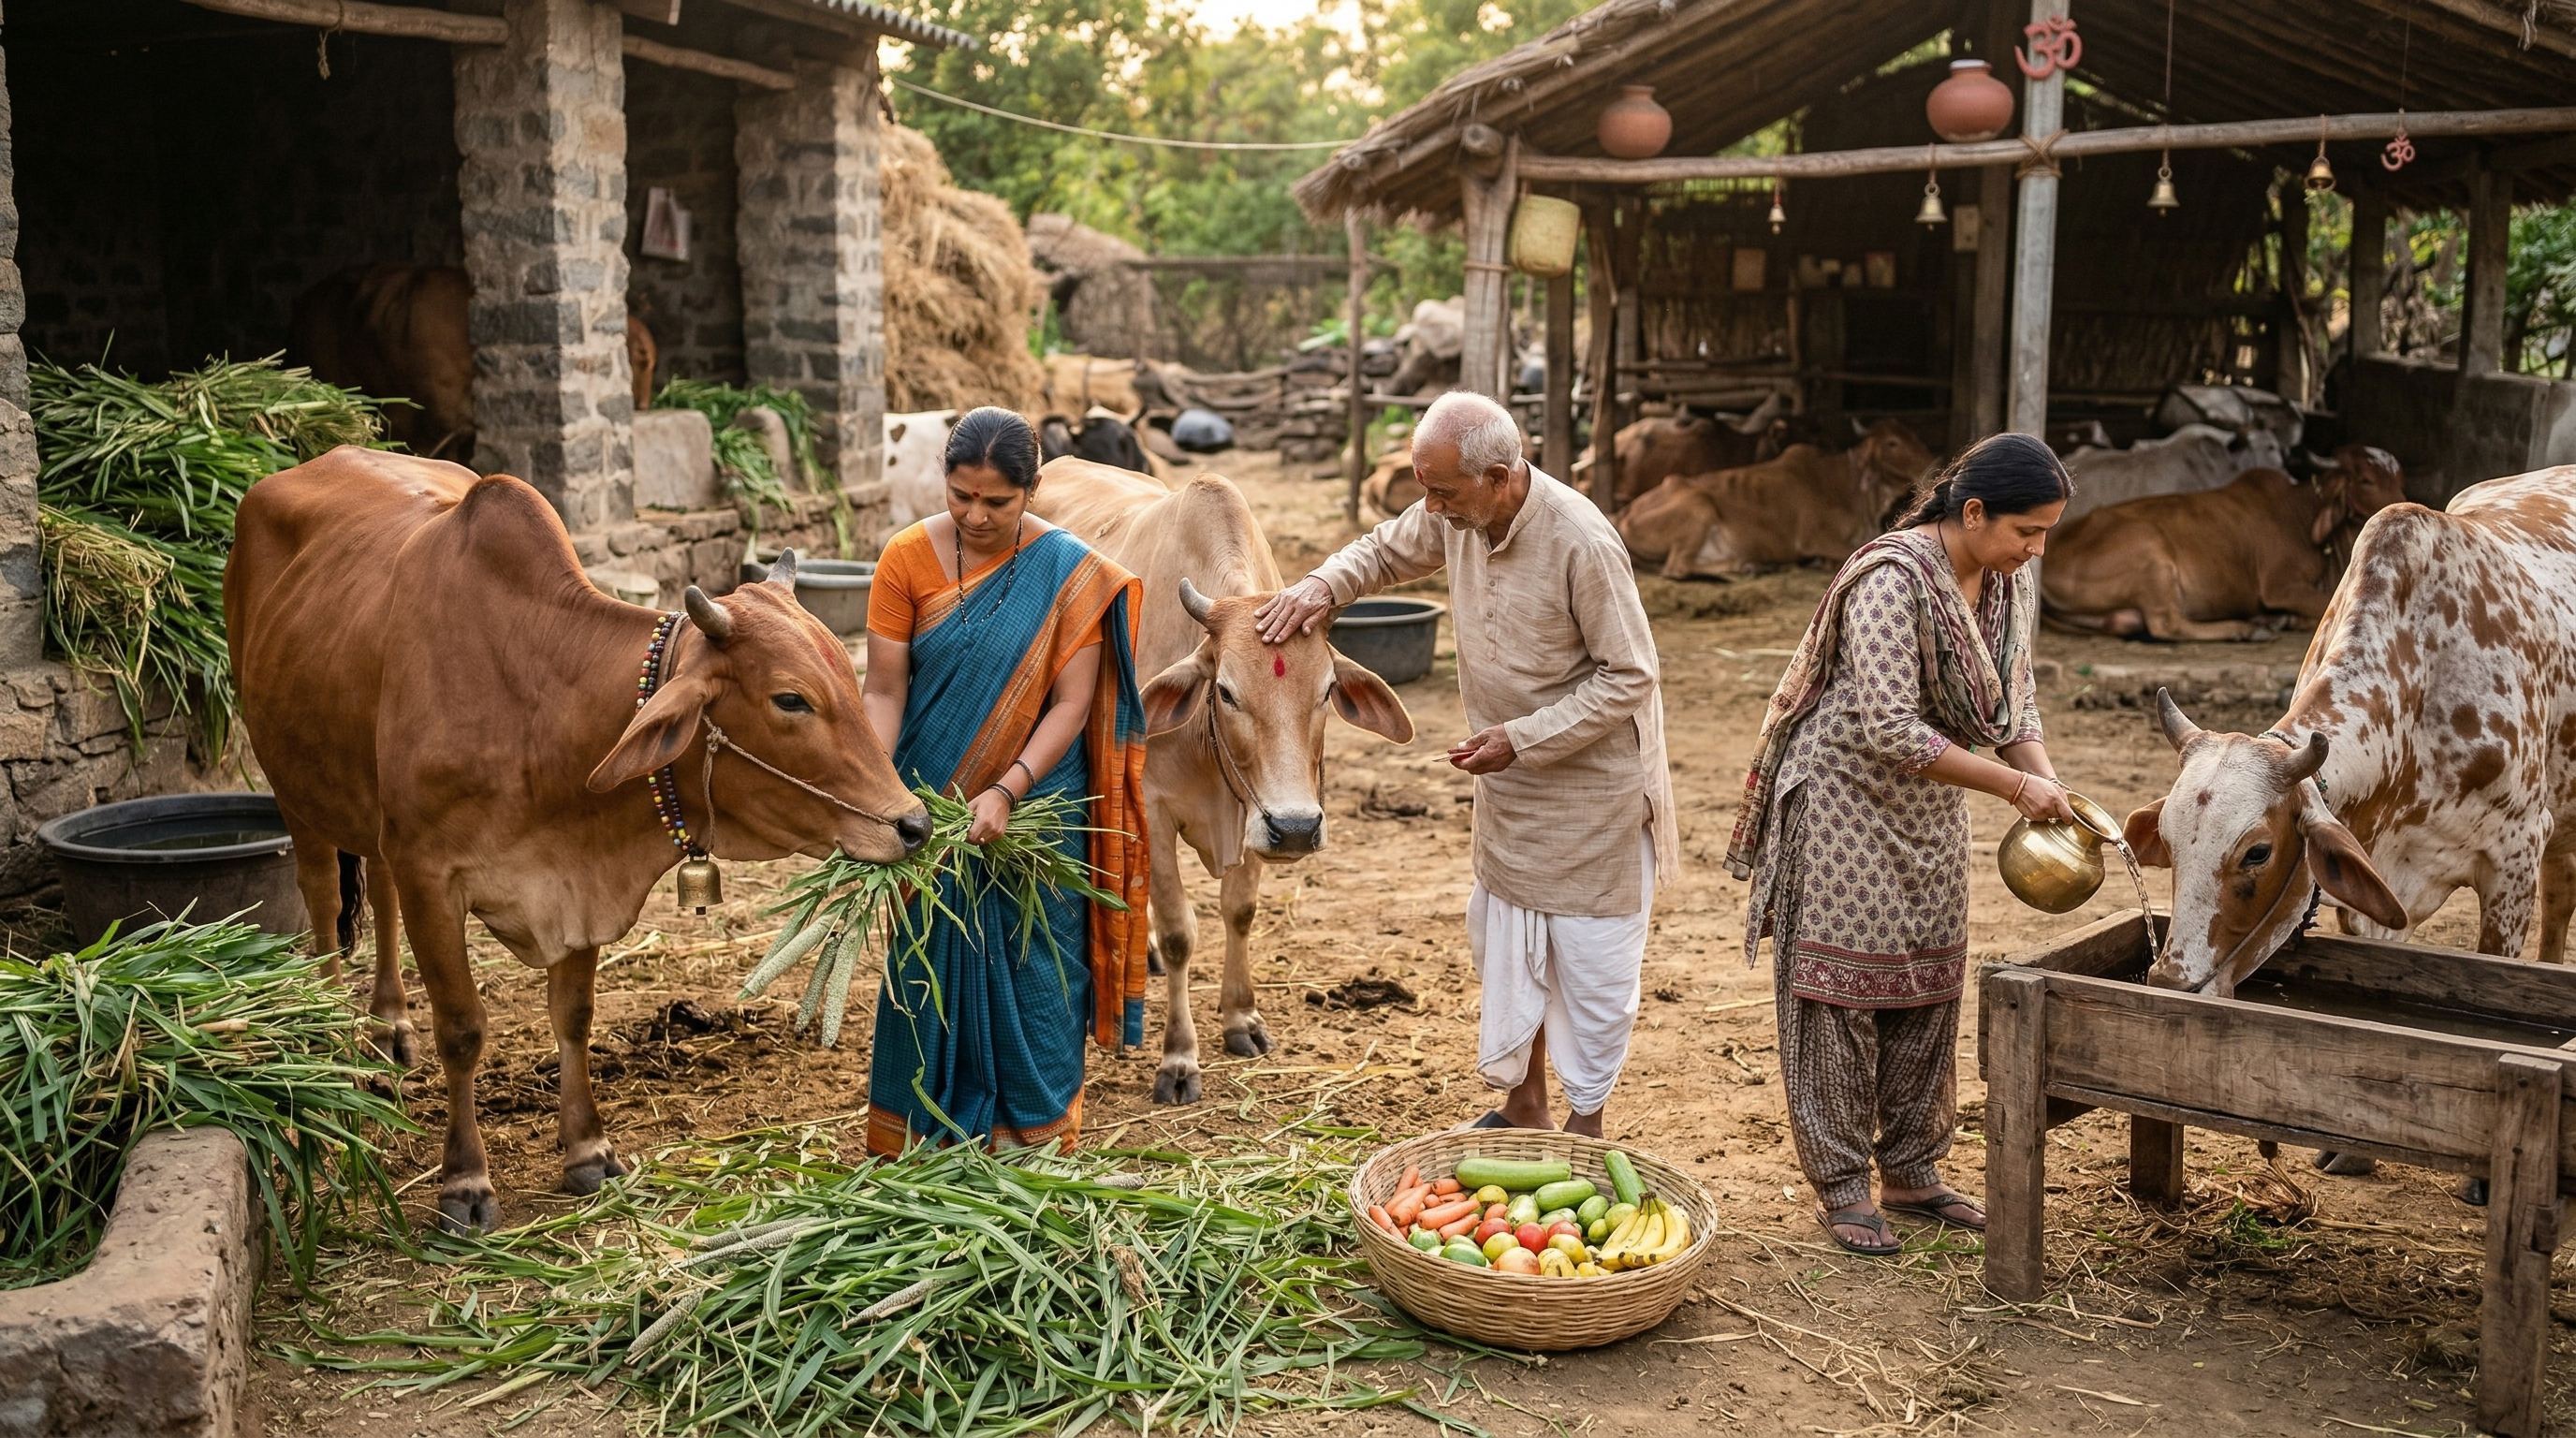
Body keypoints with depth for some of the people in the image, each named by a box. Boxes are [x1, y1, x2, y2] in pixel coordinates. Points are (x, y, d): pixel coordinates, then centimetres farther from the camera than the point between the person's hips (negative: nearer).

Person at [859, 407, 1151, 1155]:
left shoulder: (1071, 572, -9)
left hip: (1034, 807, -2)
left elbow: (1072, 703, -11)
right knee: (931, 972, 11)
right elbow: (883, 691, -7)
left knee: (1031, 974, 4)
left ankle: (1031, 1139, 19)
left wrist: (1007, 791, -23)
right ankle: (927, 1142, 25)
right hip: (930, 811, 2)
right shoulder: (908, 558, -5)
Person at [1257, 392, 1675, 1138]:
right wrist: (1323, 585, -11)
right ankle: (1522, 1106, 34)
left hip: (1593, 780, -7)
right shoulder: (1455, 515, -8)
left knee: (1591, 958, 5)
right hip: (1510, 780, 7)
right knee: (1501, 937, 17)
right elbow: (1385, 549, 11)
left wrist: (1524, 736, -25)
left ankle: (1585, 1123, 22)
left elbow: (1630, 676, -22)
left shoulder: (1581, 542, -28)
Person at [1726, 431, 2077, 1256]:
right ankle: (1841, 1184, 9)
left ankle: (1912, 1170, 24)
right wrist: (2012, 785, -27)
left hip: (1933, 805, 8)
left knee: (1929, 984, 12)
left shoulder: (2012, 586, 0)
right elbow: (1887, 729, -30)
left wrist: (2048, 783, -12)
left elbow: (2012, 702, 7)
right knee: (1842, 983, -2)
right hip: (1847, 796, -8)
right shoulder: (1892, 581, -26)